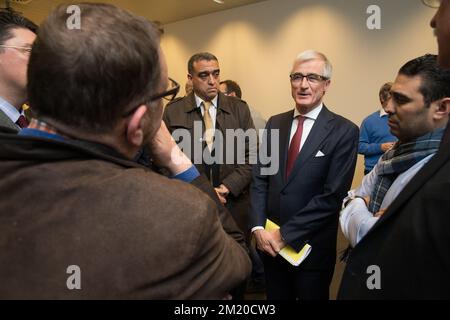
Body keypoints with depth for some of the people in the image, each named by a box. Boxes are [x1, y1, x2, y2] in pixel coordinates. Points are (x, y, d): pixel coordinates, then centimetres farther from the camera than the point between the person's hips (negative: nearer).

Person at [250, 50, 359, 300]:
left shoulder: (344, 131, -11)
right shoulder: (275, 123, 4)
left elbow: (333, 195, -16)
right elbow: (259, 178, 2)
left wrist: (285, 234, -16)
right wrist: (258, 227, -10)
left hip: (312, 246, -3)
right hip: (270, 241, 4)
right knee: (275, 297, 21)